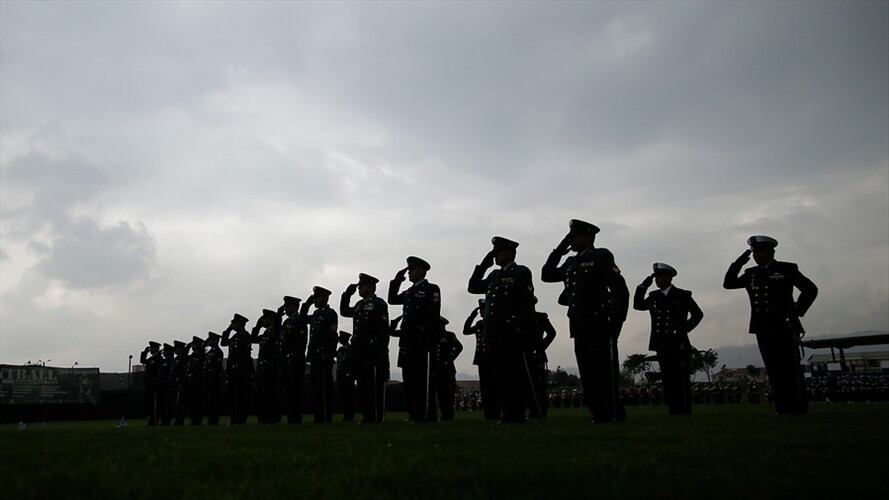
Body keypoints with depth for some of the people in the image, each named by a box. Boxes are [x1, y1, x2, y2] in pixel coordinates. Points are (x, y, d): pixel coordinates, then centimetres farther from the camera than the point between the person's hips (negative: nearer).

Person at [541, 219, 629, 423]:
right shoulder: (571, 262, 17)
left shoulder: (602, 257, -3)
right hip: (580, 329, 7)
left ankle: (615, 414, 4)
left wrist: (616, 323, -11)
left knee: (606, 375, -4)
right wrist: (558, 250, 12)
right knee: (588, 375, 8)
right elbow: (547, 275, 19)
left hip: (600, 328, -7)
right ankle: (599, 414, 15)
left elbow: (621, 291, -7)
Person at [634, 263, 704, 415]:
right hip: (661, 344, 4)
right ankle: (674, 411, 11)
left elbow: (698, 314, 6)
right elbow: (638, 305, 11)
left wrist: (684, 328, -5)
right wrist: (643, 286, 2)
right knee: (668, 380, 5)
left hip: (678, 345, -4)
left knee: (682, 381, -1)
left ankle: (685, 412, 5)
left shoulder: (682, 295, 2)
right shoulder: (654, 296, 14)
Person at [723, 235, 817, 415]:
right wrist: (738, 263, 2)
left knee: (790, 369, -2)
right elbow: (728, 283, 13)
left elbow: (810, 289, 0)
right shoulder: (751, 273, 14)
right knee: (774, 371, 3)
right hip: (763, 329, 4)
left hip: (784, 327, -4)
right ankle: (783, 409, 6)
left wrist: (797, 311, -7)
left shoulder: (787, 269, 2)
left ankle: (798, 408, 3)